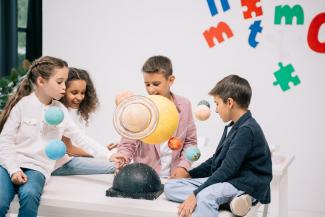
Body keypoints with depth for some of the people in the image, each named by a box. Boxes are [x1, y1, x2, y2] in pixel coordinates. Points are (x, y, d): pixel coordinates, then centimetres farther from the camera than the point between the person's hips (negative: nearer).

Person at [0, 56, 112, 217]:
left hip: (37, 168, 2)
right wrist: (13, 170, -13)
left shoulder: (61, 111, 8)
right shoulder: (23, 104, -2)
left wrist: (108, 155, -3)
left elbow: (80, 139, 8)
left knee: (30, 195, -32)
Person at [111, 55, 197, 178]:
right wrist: (123, 156, -23)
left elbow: (190, 141, 11)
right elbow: (128, 144, -2)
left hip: (175, 176, 1)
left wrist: (183, 166, -2)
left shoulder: (184, 105, 3)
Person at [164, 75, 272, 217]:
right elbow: (216, 160, 26)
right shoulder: (232, 127, 16)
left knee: (205, 196, -39)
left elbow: (227, 170, -21)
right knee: (170, 187, -2)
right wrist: (190, 174, 17)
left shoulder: (247, 130, -16)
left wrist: (195, 194, -23)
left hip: (245, 187, -11)